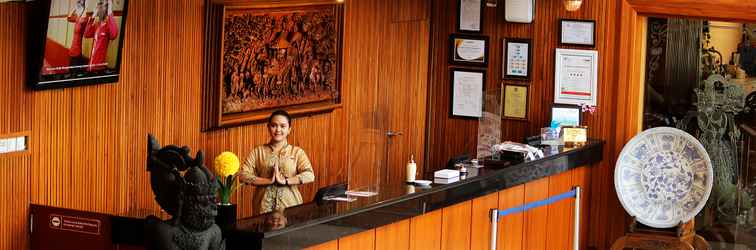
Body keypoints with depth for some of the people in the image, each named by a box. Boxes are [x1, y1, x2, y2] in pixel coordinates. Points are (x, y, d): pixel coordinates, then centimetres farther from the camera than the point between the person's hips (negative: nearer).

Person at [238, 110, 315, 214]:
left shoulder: (297, 152, 8)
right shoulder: (258, 151, 10)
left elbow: (309, 175, -6)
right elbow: (243, 175, -2)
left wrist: (284, 181, -15)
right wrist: (269, 180, -11)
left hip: (290, 205, 0)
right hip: (263, 207, 0)